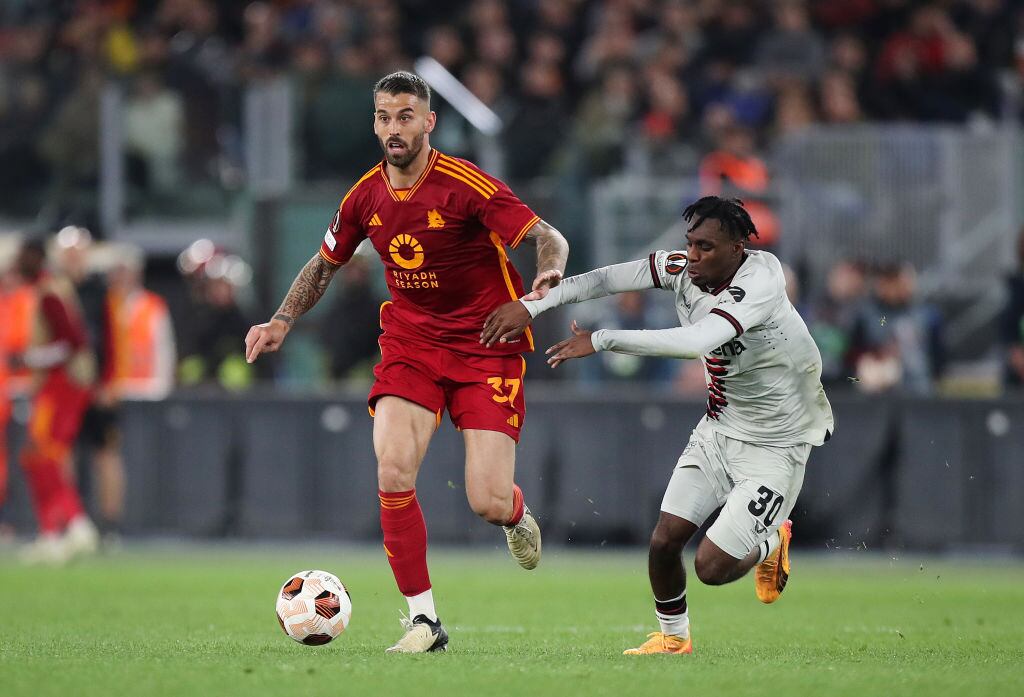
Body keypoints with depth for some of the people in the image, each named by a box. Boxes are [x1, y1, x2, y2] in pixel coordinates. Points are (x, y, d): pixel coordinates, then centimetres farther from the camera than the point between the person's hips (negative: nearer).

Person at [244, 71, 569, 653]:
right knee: (393, 470, -19)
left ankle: (519, 515, 30)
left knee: (489, 503, -12)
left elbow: (552, 240, -15)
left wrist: (547, 279, -36)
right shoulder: (366, 197, 0)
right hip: (410, 340, 4)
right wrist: (282, 322, 8)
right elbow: (326, 263, 18)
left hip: (486, 348, -4)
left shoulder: (469, 187, -17)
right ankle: (425, 620, -8)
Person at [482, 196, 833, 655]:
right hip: (720, 428, 6)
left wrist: (600, 340, -41)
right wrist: (531, 305, -21)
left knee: (712, 568, -10)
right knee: (664, 541, -4)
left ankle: (769, 544, 23)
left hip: (775, 445, -6)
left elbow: (696, 341, -42)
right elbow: (605, 280, -8)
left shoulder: (759, 282, -29)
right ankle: (673, 636, 22)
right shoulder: (682, 269, -7)